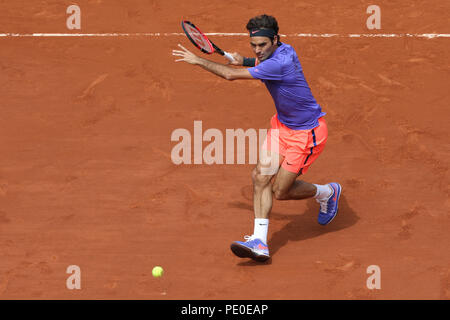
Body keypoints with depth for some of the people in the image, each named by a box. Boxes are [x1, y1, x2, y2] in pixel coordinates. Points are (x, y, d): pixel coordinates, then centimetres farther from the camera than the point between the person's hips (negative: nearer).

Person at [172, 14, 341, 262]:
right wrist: (245, 61, 10)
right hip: (283, 124, 9)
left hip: (307, 133, -9)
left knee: (280, 191, -5)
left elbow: (231, 75, -27)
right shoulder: (284, 51, -2)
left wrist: (198, 60, -14)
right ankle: (260, 242, -10)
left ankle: (327, 192, 24)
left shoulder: (279, 63, -31)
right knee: (261, 175, -7)